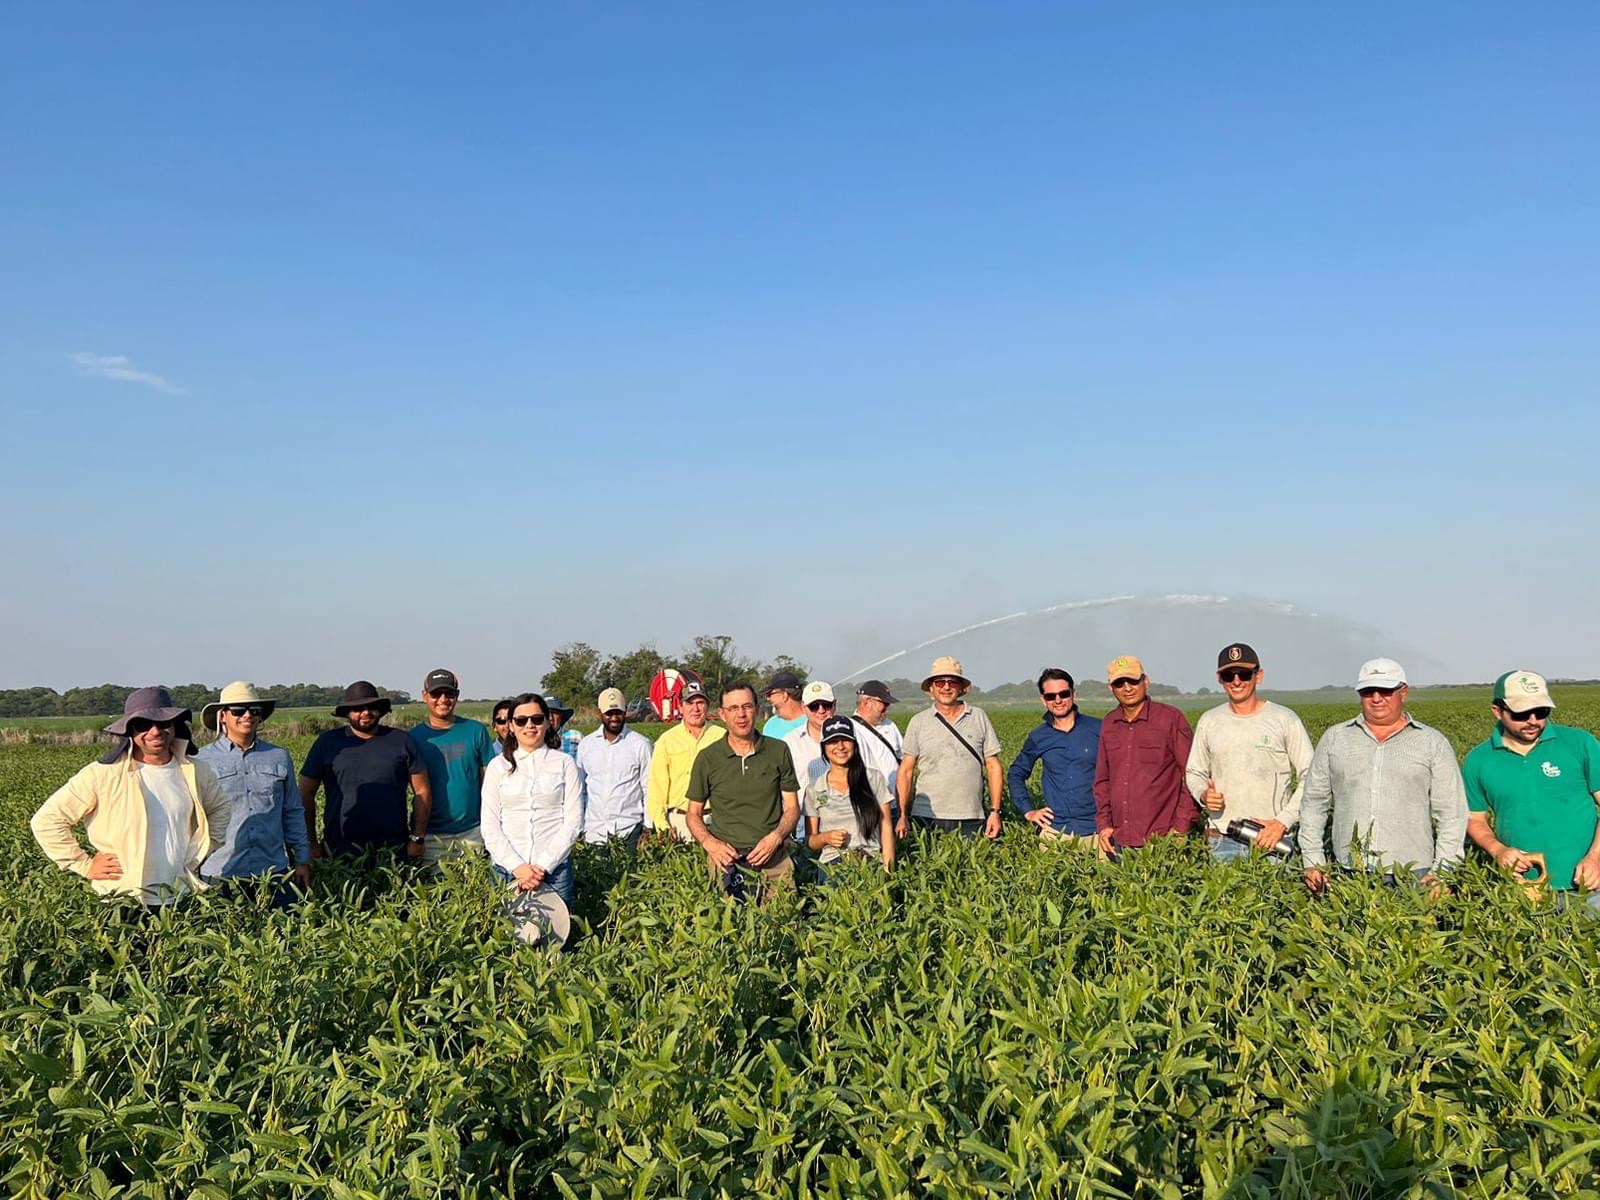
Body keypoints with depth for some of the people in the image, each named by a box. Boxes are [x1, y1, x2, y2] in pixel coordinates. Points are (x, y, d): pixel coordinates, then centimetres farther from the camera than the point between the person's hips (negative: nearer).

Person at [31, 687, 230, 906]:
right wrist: (85, 865, -3)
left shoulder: (196, 773, 5)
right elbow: (45, 821, -3)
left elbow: (220, 809, 25)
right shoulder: (102, 775, -7)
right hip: (122, 901, -3)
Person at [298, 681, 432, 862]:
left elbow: (422, 792, 7)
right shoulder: (327, 743, 7)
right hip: (340, 848, 0)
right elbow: (306, 795, 8)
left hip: (394, 847, 0)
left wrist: (418, 839, 0)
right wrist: (311, 844, 3)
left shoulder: (401, 741, 7)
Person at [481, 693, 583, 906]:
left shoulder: (565, 764, 4)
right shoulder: (498, 766, 8)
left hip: (554, 869, -1)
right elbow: (490, 826, 3)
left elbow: (573, 822, -1)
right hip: (506, 869, 1)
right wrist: (517, 867, -10)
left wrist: (543, 866, -10)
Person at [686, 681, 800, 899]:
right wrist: (710, 844, -9)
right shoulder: (707, 758, 4)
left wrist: (775, 838, -9)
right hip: (726, 858, 0)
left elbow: (791, 807, 9)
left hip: (774, 859, 1)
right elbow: (694, 814, 9)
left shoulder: (779, 751, 6)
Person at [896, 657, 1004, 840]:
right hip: (926, 818, 0)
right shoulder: (918, 722, 6)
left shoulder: (979, 718, 8)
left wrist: (995, 811, 0)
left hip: (971, 819, 0)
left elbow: (994, 767, 8)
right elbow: (906, 771, 6)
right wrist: (903, 816, -1)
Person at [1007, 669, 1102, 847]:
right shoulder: (1038, 737, 8)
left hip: (1095, 829, -1)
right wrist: (1028, 810, 10)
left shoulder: (1099, 729, 2)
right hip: (1054, 831, 1)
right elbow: (1015, 774, 20)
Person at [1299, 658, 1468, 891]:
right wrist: (1312, 861, 6)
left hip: (1413, 874, -1)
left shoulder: (1433, 743, 7)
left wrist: (1441, 872, -5)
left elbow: (1451, 813, 4)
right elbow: (1314, 802, 13)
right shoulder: (1334, 738, 11)